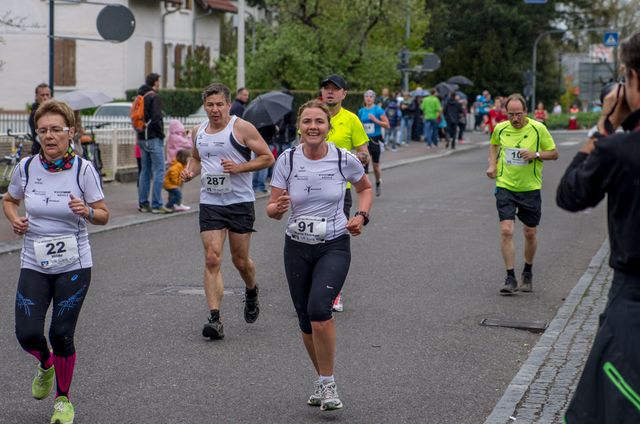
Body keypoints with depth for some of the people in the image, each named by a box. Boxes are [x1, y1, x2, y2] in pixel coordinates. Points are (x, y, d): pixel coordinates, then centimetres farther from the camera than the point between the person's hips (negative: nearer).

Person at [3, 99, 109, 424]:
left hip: (74, 265, -2)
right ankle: (46, 365, 31)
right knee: (27, 334, -7)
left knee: (61, 335, -1)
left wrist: (86, 211, -24)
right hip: (34, 265, 2)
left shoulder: (83, 169, -10)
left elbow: (103, 216, -3)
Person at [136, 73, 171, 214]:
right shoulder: (154, 97, -12)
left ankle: (143, 203, 14)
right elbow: (156, 119, -20)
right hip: (154, 139, -9)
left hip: (141, 139, 9)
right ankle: (156, 205, -9)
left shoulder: (140, 97, 15)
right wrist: (161, 133, -9)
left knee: (145, 171, 13)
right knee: (159, 171, -6)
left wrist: (140, 132, 16)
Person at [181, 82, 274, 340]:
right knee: (212, 259, -10)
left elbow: (268, 158, -6)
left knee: (240, 260, 8)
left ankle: (251, 293, 41)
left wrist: (239, 167, -18)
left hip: (240, 203, -3)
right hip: (210, 204, 3)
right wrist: (190, 171, 4)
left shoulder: (242, 128, -7)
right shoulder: (198, 131, 8)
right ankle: (214, 318, -11)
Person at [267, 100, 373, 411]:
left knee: (319, 309, -24)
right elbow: (272, 210, -4)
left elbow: (365, 188, 13)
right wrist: (277, 208, -26)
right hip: (297, 248, 3)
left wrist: (361, 216, -4)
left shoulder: (344, 159, -8)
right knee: (306, 322, 9)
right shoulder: (287, 160, -6)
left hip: (334, 247, -3)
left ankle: (328, 384, -9)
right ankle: (321, 380, 33)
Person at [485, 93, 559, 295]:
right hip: (505, 187, 1)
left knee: (530, 233, 9)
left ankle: (528, 273, 32)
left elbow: (554, 153, -1)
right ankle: (510, 278, -6)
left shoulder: (538, 129, -8)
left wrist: (536, 154, -18)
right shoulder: (500, 128, -1)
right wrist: (492, 164, 6)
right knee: (506, 231, -12)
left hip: (530, 188, -1)